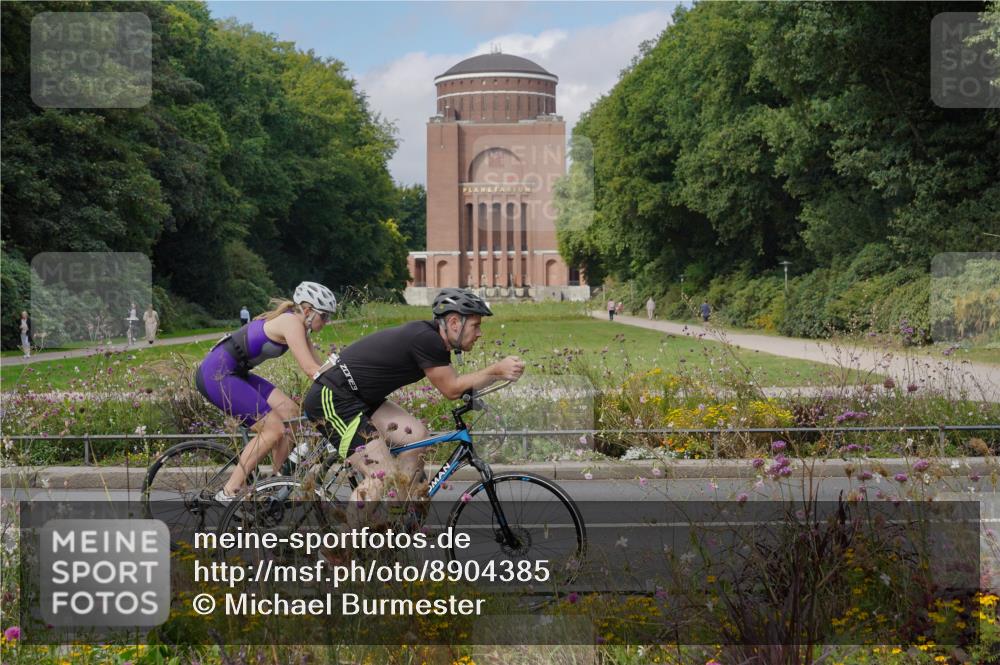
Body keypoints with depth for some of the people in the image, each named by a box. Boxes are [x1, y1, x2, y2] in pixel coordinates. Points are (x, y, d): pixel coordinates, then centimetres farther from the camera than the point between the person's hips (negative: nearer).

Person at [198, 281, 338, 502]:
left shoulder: (297, 325, 14)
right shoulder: (292, 322, -16)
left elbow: (320, 366, 13)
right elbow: (310, 369, -23)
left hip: (234, 373, 10)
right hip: (216, 374, -10)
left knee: (290, 412, 3)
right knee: (273, 429, -13)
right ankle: (228, 493, -7)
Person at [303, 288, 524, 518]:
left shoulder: (433, 339, 9)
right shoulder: (426, 339, -21)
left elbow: (453, 384, 12)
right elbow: (450, 389, -14)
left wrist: (500, 372, 1)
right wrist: (497, 370, -14)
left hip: (358, 397, 10)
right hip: (330, 400, -10)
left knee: (417, 435, 5)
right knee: (384, 476, -14)